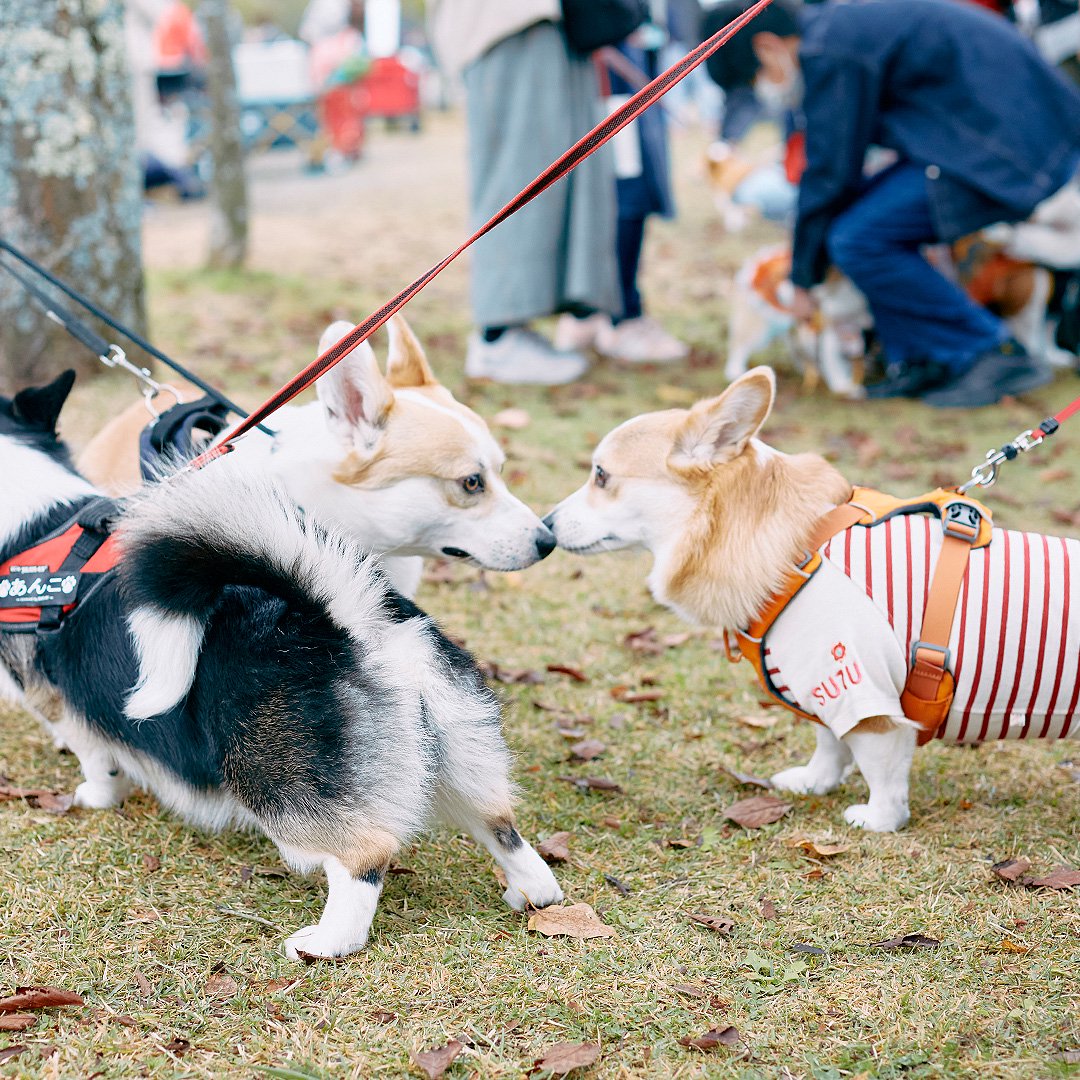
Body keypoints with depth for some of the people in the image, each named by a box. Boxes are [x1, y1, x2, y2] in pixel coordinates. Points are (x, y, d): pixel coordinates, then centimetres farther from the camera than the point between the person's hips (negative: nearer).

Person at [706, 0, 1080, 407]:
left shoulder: (829, 51, -13)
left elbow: (830, 172, -9)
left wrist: (804, 279, 2)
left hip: (1017, 146, -11)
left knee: (859, 239, -14)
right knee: (865, 211, 13)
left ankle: (995, 356, -5)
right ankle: (919, 363, 12)